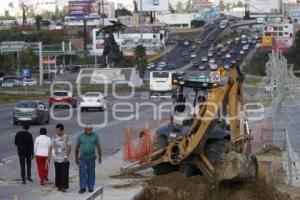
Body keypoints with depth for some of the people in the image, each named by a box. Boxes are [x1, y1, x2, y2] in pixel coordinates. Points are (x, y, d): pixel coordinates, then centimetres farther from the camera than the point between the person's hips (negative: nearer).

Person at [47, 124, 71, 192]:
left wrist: (66, 156, -19)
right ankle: (59, 186, 18)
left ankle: (64, 187, 2)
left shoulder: (66, 137, -4)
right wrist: (48, 158, -1)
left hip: (65, 160, -3)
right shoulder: (54, 137, 4)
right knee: (58, 174, 6)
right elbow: (50, 148, 4)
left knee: (65, 174, -4)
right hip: (57, 159, 3)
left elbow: (69, 147, -7)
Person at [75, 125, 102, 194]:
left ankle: (90, 187, 14)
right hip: (82, 158, 0)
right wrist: (76, 158, 4)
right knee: (82, 173, -5)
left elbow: (98, 147, 0)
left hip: (91, 158, 0)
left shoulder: (95, 136, -2)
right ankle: (83, 188, -1)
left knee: (91, 174, 4)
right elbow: (77, 147, 4)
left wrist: (100, 157, -6)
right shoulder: (80, 136, -1)